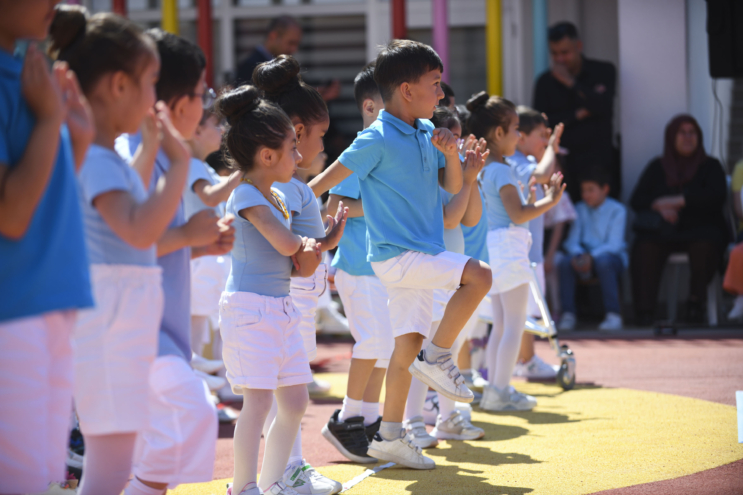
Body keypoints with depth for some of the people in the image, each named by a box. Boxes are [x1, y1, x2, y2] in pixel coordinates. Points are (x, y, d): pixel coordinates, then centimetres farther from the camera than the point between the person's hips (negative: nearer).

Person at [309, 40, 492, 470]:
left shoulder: (427, 132, 8)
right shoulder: (378, 139, -15)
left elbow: (453, 187, 13)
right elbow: (327, 180, -11)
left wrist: (451, 154, -6)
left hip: (423, 254, 8)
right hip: (396, 255, -8)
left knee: (408, 343, 9)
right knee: (479, 275, -21)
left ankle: (389, 436, 17)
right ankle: (438, 358, -9)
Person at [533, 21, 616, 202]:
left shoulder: (603, 71, 6)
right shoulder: (545, 81, 9)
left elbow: (604, 107, -11)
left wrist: (571, 83, -10)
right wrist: (579, 114, -7)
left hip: (597, 160, -1)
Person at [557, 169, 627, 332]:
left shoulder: (617, 210, -5)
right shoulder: (580, 210, 10)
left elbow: (613, 245, -14)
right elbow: (572, 241, 5)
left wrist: (592, 256, -28)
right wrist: (578, 255, -17)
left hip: (613, 256, -4)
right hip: (586, 255, 4)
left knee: (603, 261, -39)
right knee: (565, 262, -27)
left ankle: (613, 316, -34)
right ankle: (568, 315, -23)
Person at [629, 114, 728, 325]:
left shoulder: (710, 166, 12)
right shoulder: (657, 167, 18)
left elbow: (717, 197, -6)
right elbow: (637, 200, 9)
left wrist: (678, 201, -12)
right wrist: (659, 207, -13)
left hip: (701, 227, -1)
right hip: (664, 230, 1)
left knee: (704, 245, -38)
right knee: (645, 247, -33)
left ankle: (696, 300, -19)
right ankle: (644, 307, -33)